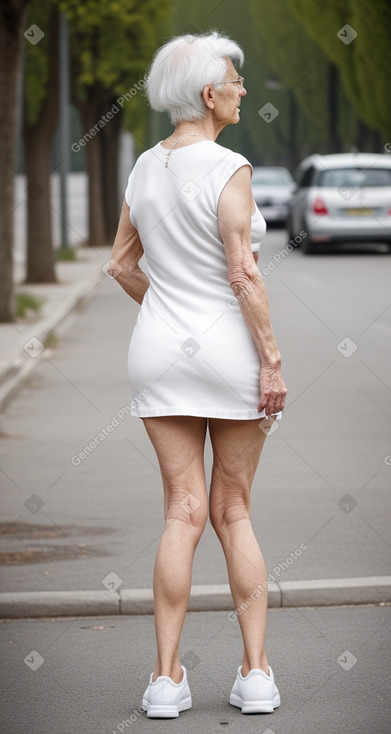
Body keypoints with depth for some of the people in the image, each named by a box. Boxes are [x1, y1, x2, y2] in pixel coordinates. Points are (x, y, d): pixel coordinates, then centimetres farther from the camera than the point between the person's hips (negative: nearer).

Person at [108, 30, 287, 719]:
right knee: (233, 510, 7)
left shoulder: (145, 166, 6)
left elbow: (120, 264, 13)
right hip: (229, 346, -4)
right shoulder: (227, 169, -14)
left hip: (160, 348, 4)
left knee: (183, 512, 5)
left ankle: (167, 677, -1)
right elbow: (243, 275, -18)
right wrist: (272, 360, -13)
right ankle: (255, 674, 6)